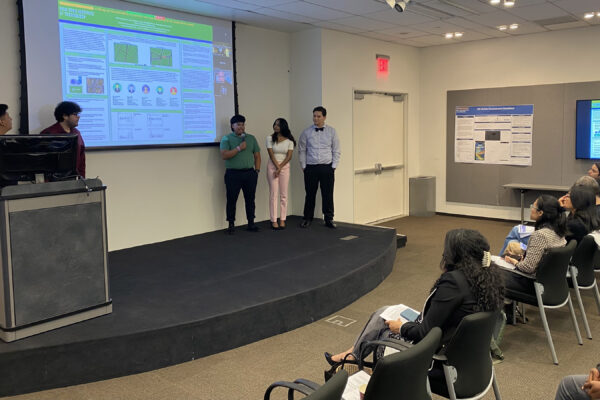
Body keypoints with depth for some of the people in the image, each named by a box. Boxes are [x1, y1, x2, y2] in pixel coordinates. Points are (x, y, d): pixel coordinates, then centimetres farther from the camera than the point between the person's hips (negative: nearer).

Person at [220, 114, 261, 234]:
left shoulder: (251, 138, 13)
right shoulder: (227, 139, 2)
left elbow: (257, 156, 14)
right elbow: (224, 155, -11)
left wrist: (257, 170, 5)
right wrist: (239, 148, -15)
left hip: (250, 173, 3)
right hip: (233, 174, -3)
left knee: (250, 199, 7)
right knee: (231, 200, 0)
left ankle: (251, 223, 16)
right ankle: (231, 225, 8)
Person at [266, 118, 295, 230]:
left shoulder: (289, 140, 0)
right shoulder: (270, 138, -1)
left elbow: (289, 156, -5)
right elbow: (271, 154, -6)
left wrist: (280, 168, -13)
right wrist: (277, 167, -12)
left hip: (285, 167, 1)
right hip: (272, 166, -1)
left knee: (284, 195, 2)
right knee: (273, 194, -3)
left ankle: (282, 220, 8)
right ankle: (274, 220, 0)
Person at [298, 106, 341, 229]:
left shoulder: (331, 132, 5)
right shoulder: (306, 132, 5)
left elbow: (336, 152, 6)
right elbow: (301, 151, 9)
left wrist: (333, 168, -1)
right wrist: (304, 167, 3)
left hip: (327, 167, 0)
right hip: (311, 168, 0)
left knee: (328, 194, 1)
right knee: (310, 194, 5)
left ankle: (329, 219, 12)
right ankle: (307, 219, 18)